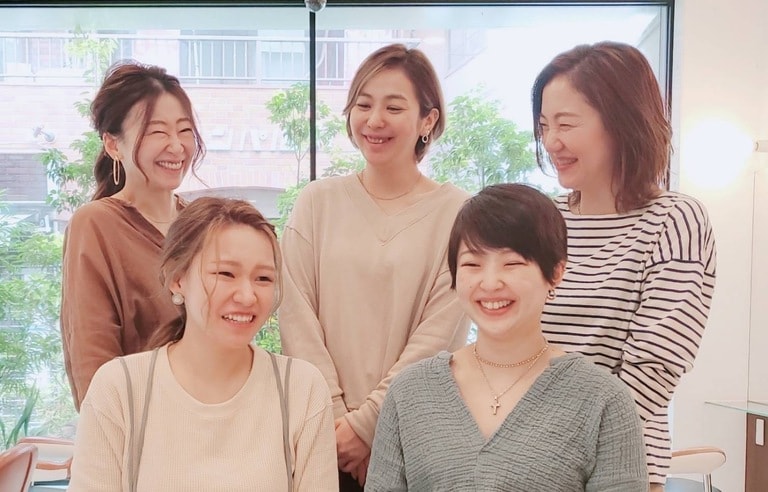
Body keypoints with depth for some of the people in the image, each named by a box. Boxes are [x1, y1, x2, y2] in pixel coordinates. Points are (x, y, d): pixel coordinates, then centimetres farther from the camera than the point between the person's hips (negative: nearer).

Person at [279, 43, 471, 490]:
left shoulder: (457, 213, -5)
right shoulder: (318, 202, 2)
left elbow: (439, 335, -9)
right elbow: (297, 316, -3)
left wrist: (368, 421, -12)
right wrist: (336, 415, -10)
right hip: (324, 434, 2)